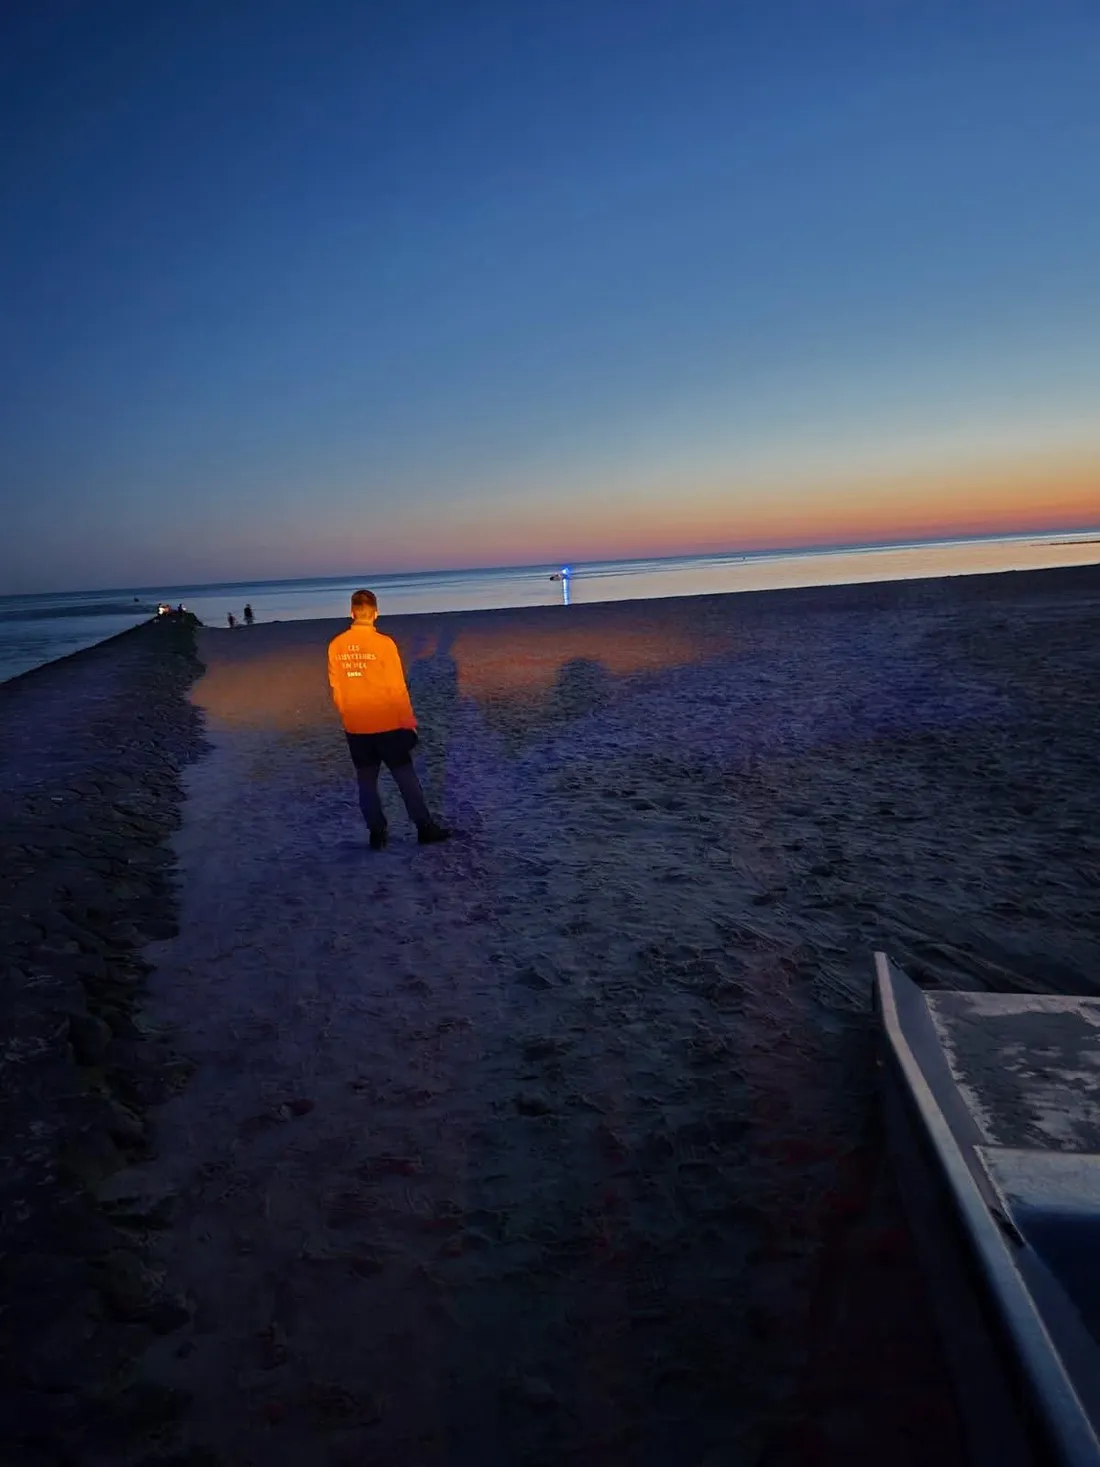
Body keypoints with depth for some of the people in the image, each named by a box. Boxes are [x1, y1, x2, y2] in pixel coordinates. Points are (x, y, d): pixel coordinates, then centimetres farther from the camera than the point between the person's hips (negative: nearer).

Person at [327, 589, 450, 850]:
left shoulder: (336, 646, -2)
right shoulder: (383, 643, -13)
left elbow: (336, 689, 5)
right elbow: (397, 688, -11)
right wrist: (409, 723, -2)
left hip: (355, 728, 3)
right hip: (387, 724, -3)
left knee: (366, 781, 12)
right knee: (406, 778, 7)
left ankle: (376, 833, 16)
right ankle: (424, 828, 13)